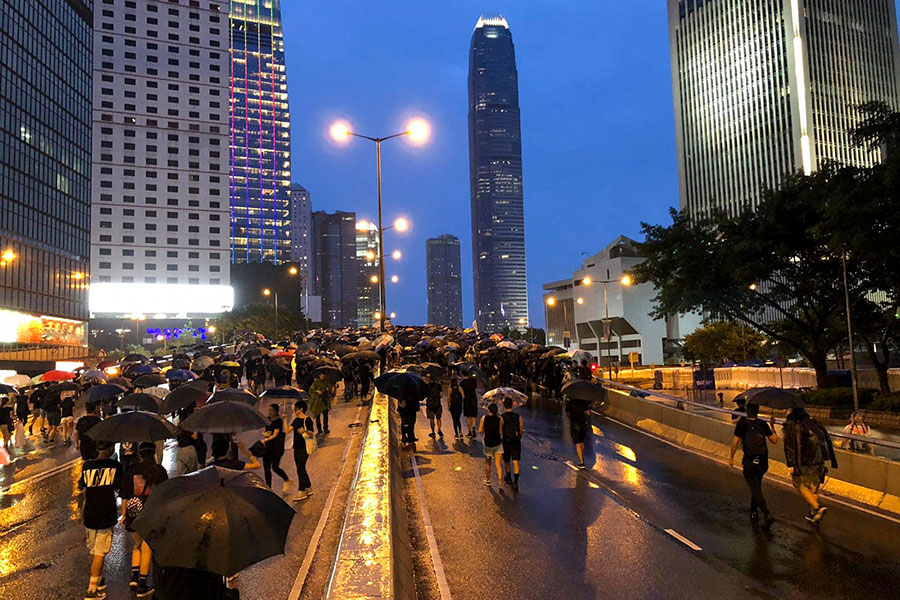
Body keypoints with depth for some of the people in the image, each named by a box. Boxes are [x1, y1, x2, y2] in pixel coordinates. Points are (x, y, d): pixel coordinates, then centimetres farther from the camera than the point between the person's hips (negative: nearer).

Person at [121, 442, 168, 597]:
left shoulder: (131, 470, 0)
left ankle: (134, 577, 13)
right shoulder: (160, 470, -4)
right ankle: (142, 586, 13)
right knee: (147, 549, 7)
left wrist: (123, 514, 11)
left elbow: (124, 495, 2)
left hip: (134, 515, 2)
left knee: (138, 546, 23)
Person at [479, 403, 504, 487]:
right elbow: (501, 433, -6)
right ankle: (500, 482, -9)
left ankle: (488, 481, 32)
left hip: (488, 443, 0)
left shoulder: (484, 418, -9)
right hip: (498, 444, 0)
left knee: (487, 463, 19)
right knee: (498, 464, 3)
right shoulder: (499, 418, -8)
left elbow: (480, 431, -5)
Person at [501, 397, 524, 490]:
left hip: (506, 443, -1)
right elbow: (522, 430, 3)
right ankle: (515, 482, -5)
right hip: (516, 442, 1)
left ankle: (509, 478, 37)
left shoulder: (502, 417, -13)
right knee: (515, 462, 4)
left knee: (506, 462, 19)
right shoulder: (518, 416, -5)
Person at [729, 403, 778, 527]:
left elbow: (735, 442, -10)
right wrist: (772, 425, 15)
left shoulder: (741, 423, -7)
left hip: (749, 462, -4)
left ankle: (767, 515, -17)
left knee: (755, 489, -2)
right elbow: (774, 440, 5)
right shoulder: (763, 424, 0)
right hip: (763, 461, 4)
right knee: (756, 487, 22)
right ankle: (753, 512, 31)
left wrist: (731, 457, 1)